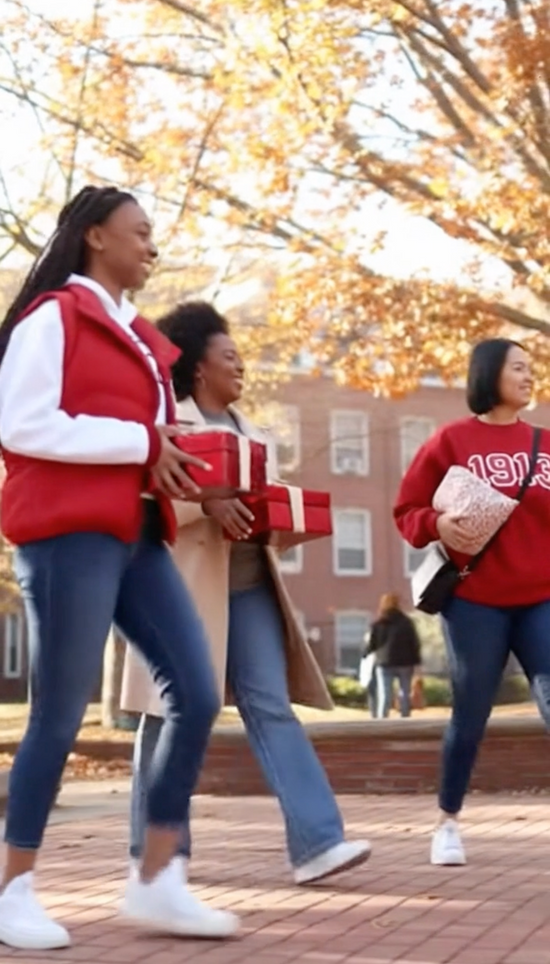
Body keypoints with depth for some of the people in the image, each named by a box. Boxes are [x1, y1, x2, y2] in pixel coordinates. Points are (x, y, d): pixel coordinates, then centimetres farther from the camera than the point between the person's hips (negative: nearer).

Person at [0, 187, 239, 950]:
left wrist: (172, 463, 6)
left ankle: (154, 882, 8)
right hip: (71, 533, -8)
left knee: (197, 697, 0)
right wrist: (140, 442, -13)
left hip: (137, 536, 8)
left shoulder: (138, 336, 20)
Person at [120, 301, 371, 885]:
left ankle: (316, 843, -9)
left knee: (271, 706, -2)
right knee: (174, 712, 0)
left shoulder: (247, 432, 22)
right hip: (184, 584, -6)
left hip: (249, 585, 6)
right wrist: (204, 505, -26)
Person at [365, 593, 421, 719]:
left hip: (385, 663, -1)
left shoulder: (378, 624, 0)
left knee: (384, 696, -1)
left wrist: (366, 654, 20)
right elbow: (415, 643, 0)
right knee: (405, 694, 10)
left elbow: (372, 645, 0)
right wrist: (416, 662, 4)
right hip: (405, 663, 1)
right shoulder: (406, 622, 1)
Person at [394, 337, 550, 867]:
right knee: (470, 716, 5)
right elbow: (406, 510, 0)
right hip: (474, 601, -3)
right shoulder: (451, 440, 0)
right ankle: (448, 823, 23)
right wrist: (437, 524, -18)